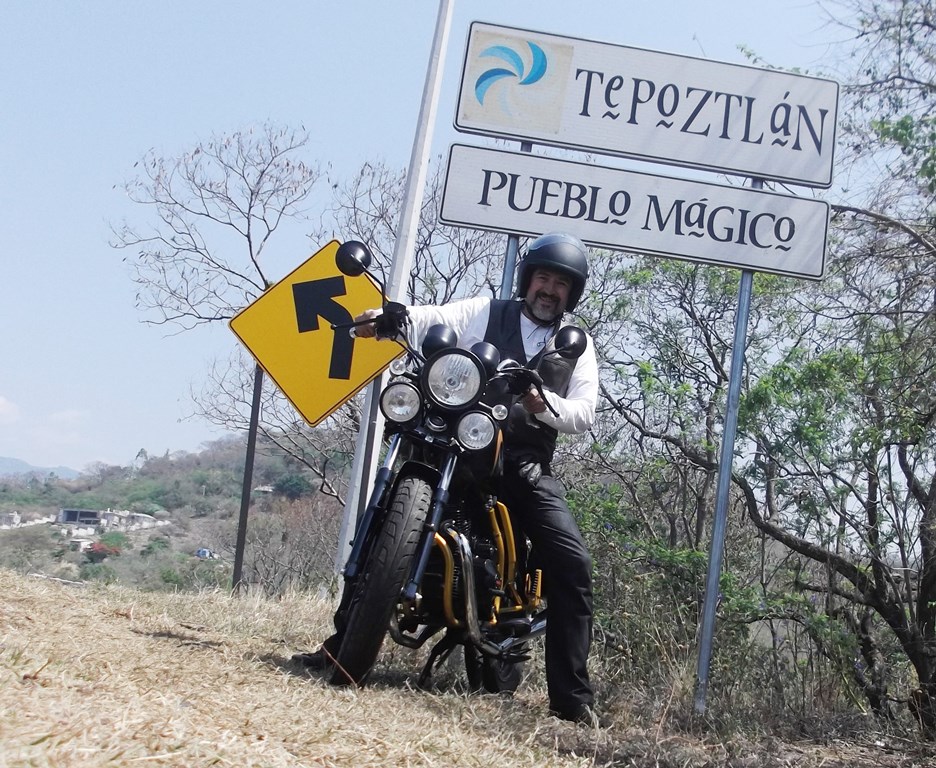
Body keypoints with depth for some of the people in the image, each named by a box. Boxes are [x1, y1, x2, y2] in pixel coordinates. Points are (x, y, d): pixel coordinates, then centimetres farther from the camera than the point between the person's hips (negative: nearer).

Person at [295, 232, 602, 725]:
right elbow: (431, 319, -7)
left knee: (573, 568, -13)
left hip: (529, 469, 1)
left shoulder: (578, 345, 14)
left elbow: (584, 414, 3)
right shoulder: (487, 312, 10)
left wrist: (542, 402, -18)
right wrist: (385, 317, -28)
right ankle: (340, 643, 5)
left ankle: (572, 698, -7)